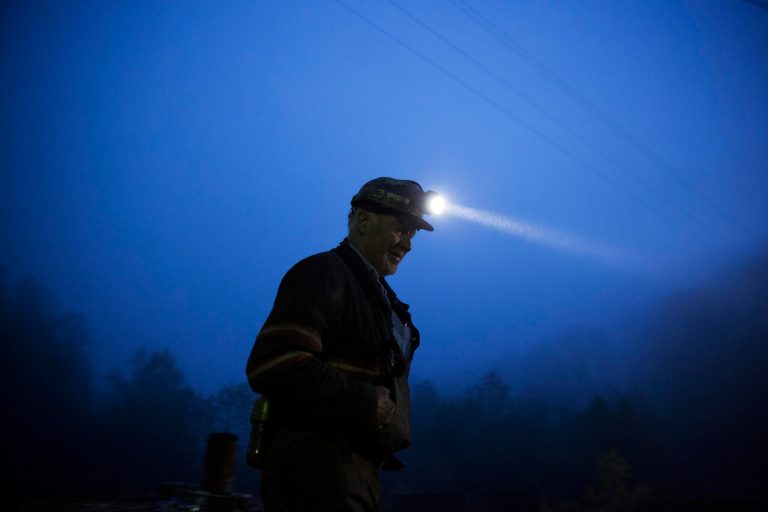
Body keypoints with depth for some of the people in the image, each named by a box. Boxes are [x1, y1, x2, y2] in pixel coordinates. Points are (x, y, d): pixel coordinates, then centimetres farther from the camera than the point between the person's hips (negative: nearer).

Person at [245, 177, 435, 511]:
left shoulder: (379, 292, 17)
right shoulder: (324, 273, -12)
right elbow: (272, 366, -25)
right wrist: (369, 405, -19)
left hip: (358, 469, 9)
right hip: (319, 474, -9)